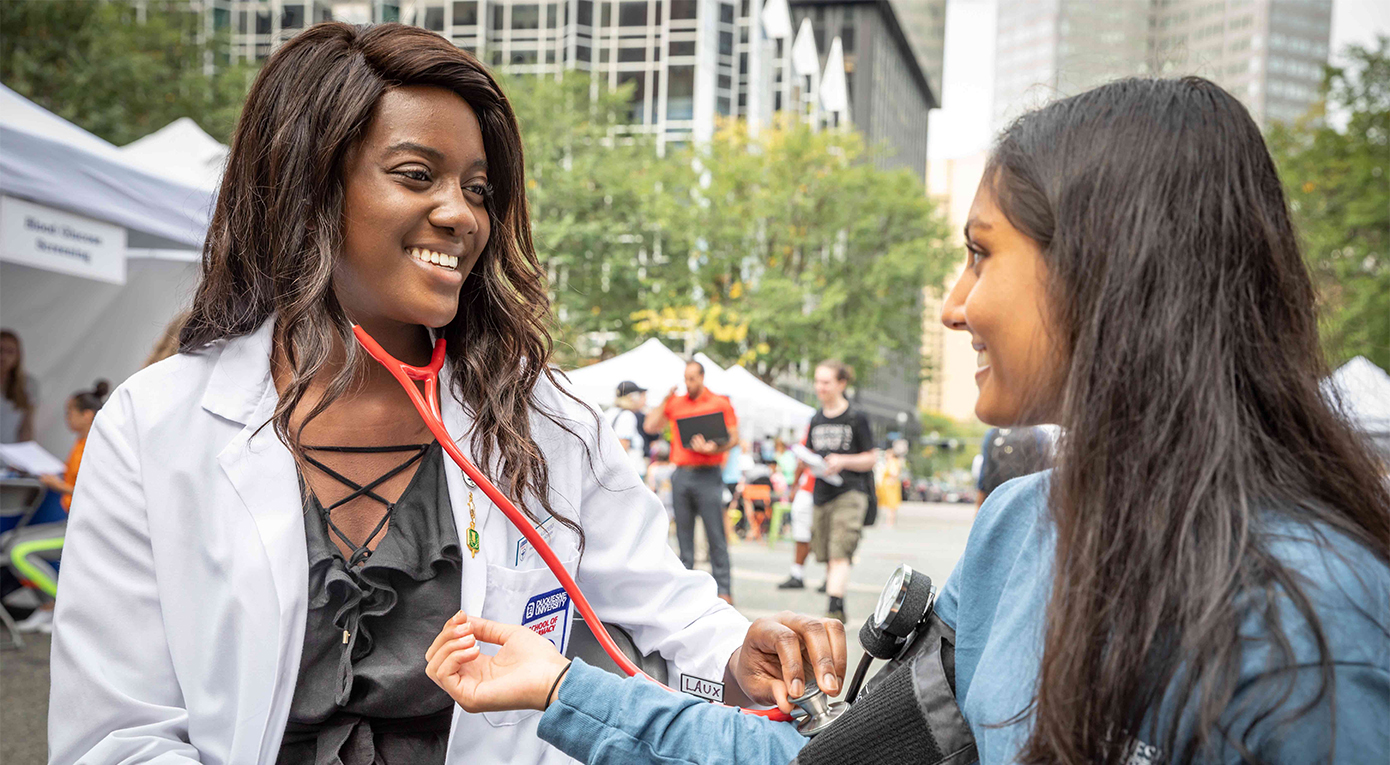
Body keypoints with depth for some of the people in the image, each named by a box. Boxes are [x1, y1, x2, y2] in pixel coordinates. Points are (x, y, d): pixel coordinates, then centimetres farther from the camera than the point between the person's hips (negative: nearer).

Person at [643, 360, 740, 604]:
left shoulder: (720, 403, 4)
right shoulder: (675, 403, 13)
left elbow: (734, 437, -2)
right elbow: (650, 427, 7)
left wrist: (713, 448, -19)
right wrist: (665, 400, 4)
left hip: (708, 475, -4)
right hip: (681, 474, 4)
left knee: (716, 533, -4)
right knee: (683, 533, 7)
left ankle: (723, 589, -1)